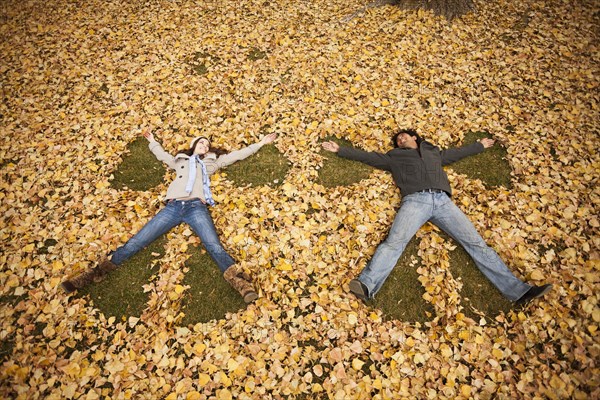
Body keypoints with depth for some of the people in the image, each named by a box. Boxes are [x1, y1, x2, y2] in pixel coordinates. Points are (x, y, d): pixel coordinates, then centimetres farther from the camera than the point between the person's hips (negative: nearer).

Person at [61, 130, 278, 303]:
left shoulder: (211, 162, 31)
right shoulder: (180, 160, 34)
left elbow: (236, 155, 35)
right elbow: (162, 154, 53)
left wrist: (260, 143, 38)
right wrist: (152, 141, 67)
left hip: (196, 206, -2)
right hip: (173, 206, 2)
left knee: (214, 246, -26)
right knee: (135, 243, -7)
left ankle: (241, 283, -45)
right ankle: (95, 273, -8)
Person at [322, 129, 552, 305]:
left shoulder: (434, 153, 38)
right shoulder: (394, 157, 30)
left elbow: (458, 153, 52)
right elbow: (367, 156, 29)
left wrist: (480, 146, 61)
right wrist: (340, 150, 28)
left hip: (442, 201, 3)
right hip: (415, 200, -2)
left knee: (475, 243, -8)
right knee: (394, 241, -27)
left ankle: (518, 291, -12)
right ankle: (366, 286, -45)